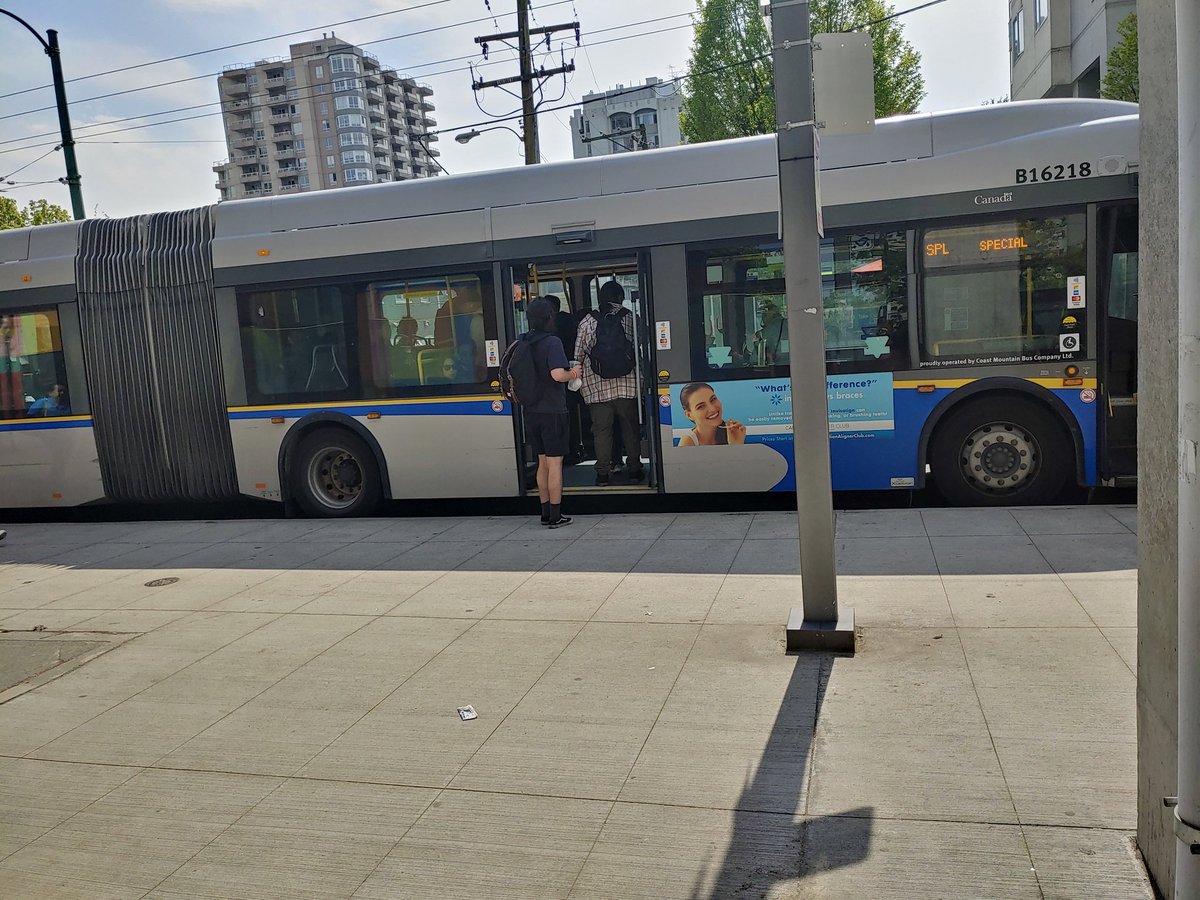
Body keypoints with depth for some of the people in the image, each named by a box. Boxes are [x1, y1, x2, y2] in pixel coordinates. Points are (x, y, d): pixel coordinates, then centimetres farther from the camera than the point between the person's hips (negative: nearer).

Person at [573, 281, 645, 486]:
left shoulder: (586, 322, 2)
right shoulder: (630, 318, 1)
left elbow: (578, 355, 3)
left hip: (597, 386, 0)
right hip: (626, 384, 0)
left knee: (601, 430, 4)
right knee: (630, 427, 10)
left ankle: (602, 472, 5)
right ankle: (634, 468, 15)